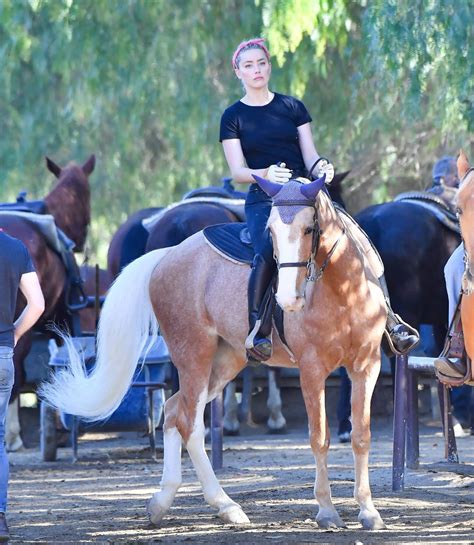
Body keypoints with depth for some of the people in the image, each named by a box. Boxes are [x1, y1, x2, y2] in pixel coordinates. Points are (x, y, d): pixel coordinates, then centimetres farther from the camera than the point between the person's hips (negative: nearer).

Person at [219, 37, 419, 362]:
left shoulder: (293, 107, 14)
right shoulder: (234, 117, 8)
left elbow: (309, 155, 7)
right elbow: (237, 171, 0)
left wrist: (321, 167, -17)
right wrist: (264, 174, -22)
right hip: (262, 201, -2)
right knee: (269, 250, -35)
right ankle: (258, 331, -32)